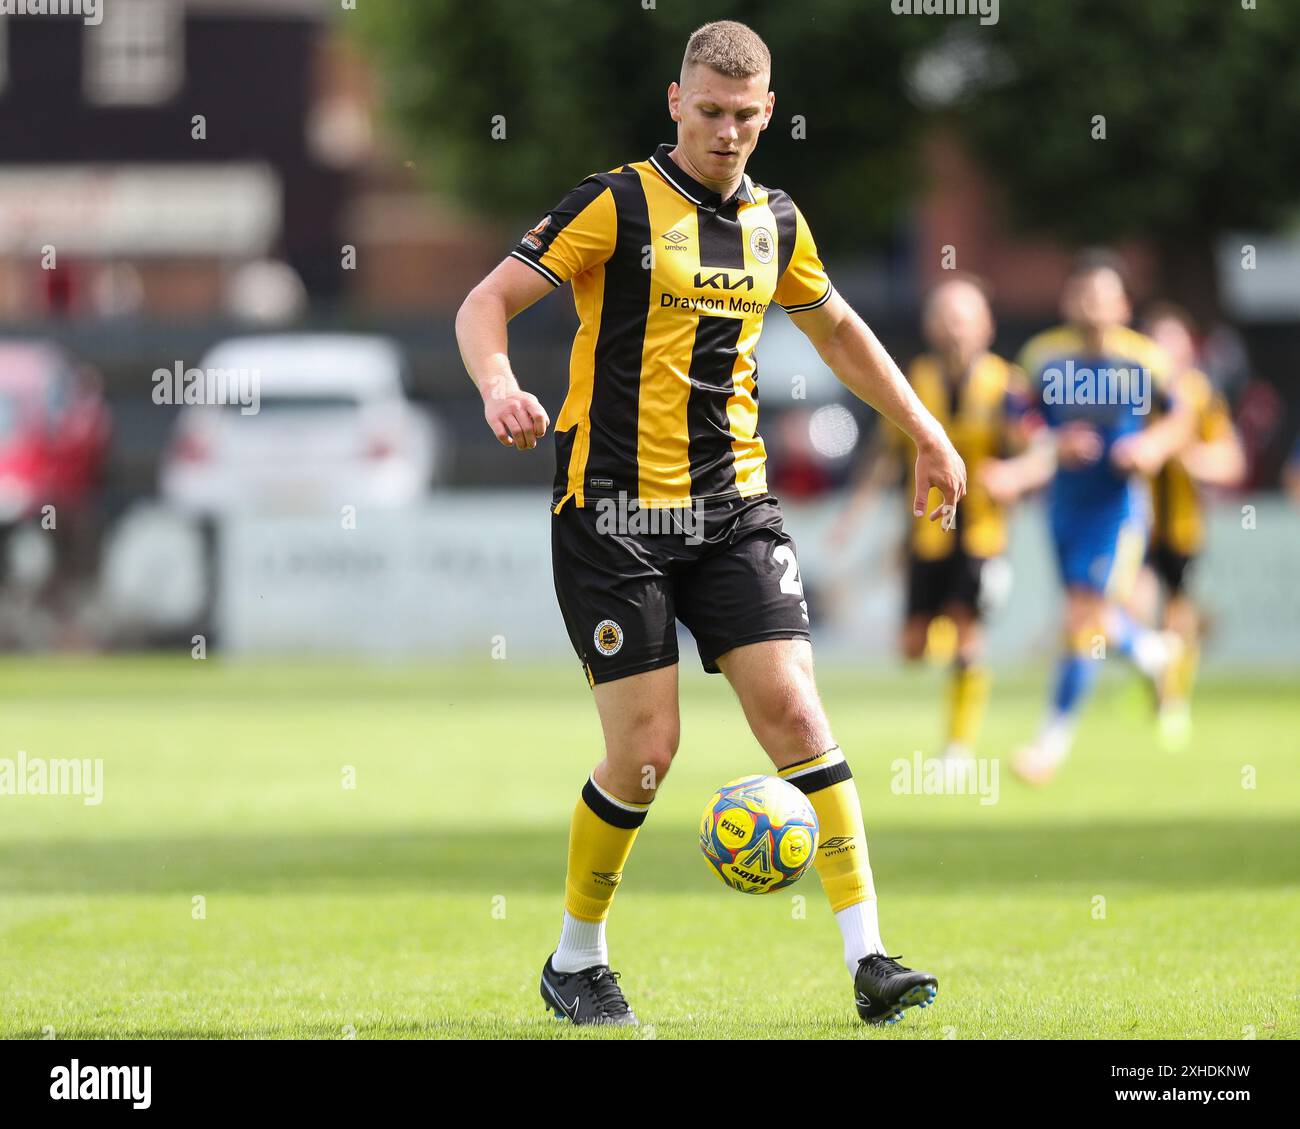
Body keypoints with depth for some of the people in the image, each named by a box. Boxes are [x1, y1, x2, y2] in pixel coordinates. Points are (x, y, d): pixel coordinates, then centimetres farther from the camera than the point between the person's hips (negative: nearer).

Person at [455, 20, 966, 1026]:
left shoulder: (775, 222, 10)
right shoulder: (618, 205, -7)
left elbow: (838, 329, 29)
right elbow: (485, 305, -10)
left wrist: (926, 433, 29)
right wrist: (498, 384, -31)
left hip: (733, 509, 4)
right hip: (614, 515, -4)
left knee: (795, 713, -9)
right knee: (646, 750, -6)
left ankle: (868, 959, -10)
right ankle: (576, 961, 16)